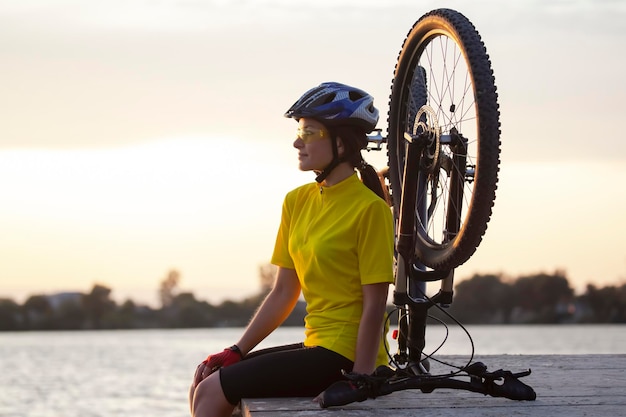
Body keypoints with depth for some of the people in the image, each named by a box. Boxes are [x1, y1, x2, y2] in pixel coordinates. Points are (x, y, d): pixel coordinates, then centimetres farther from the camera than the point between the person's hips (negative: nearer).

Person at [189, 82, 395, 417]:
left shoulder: (369, 208, -12)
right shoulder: (297, 201, 11)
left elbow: (374, 307, -14)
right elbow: (283, 294, 13)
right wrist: (235, 353, 6)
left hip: (346, 355, -8)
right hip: (316, 347, 8)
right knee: (203, 383, 2)